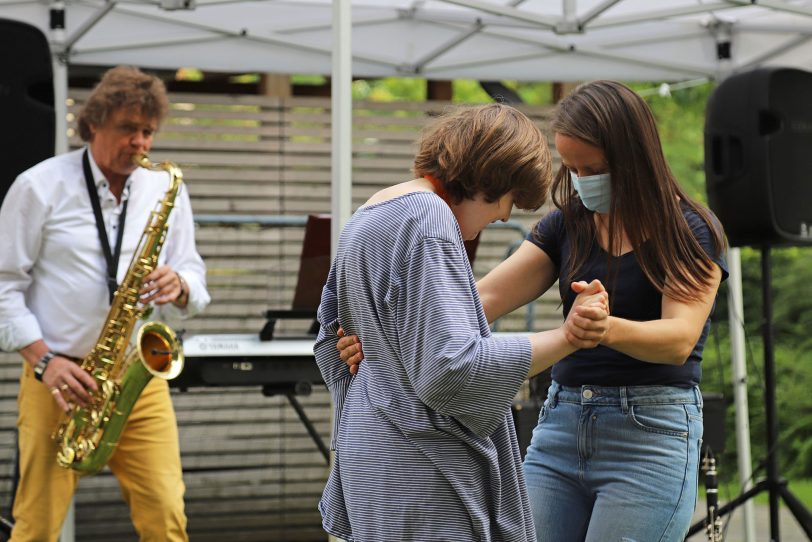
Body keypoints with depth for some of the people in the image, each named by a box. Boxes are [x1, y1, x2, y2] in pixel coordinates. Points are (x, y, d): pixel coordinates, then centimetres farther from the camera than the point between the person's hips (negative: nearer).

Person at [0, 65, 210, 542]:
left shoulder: (166, 192, 9)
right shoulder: (40, 188, -1)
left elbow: (195, 278, 13)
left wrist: (179, 288, -13)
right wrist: (43, 360, -13)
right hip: (59, 378, -2)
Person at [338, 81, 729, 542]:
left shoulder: (691, 231, -5)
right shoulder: (568, 224, 10)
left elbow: (679, 338, -19)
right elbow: (484, 298, -1)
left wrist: (609, 328, -41)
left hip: (651, 435, -5)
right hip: (561, 423, 5)